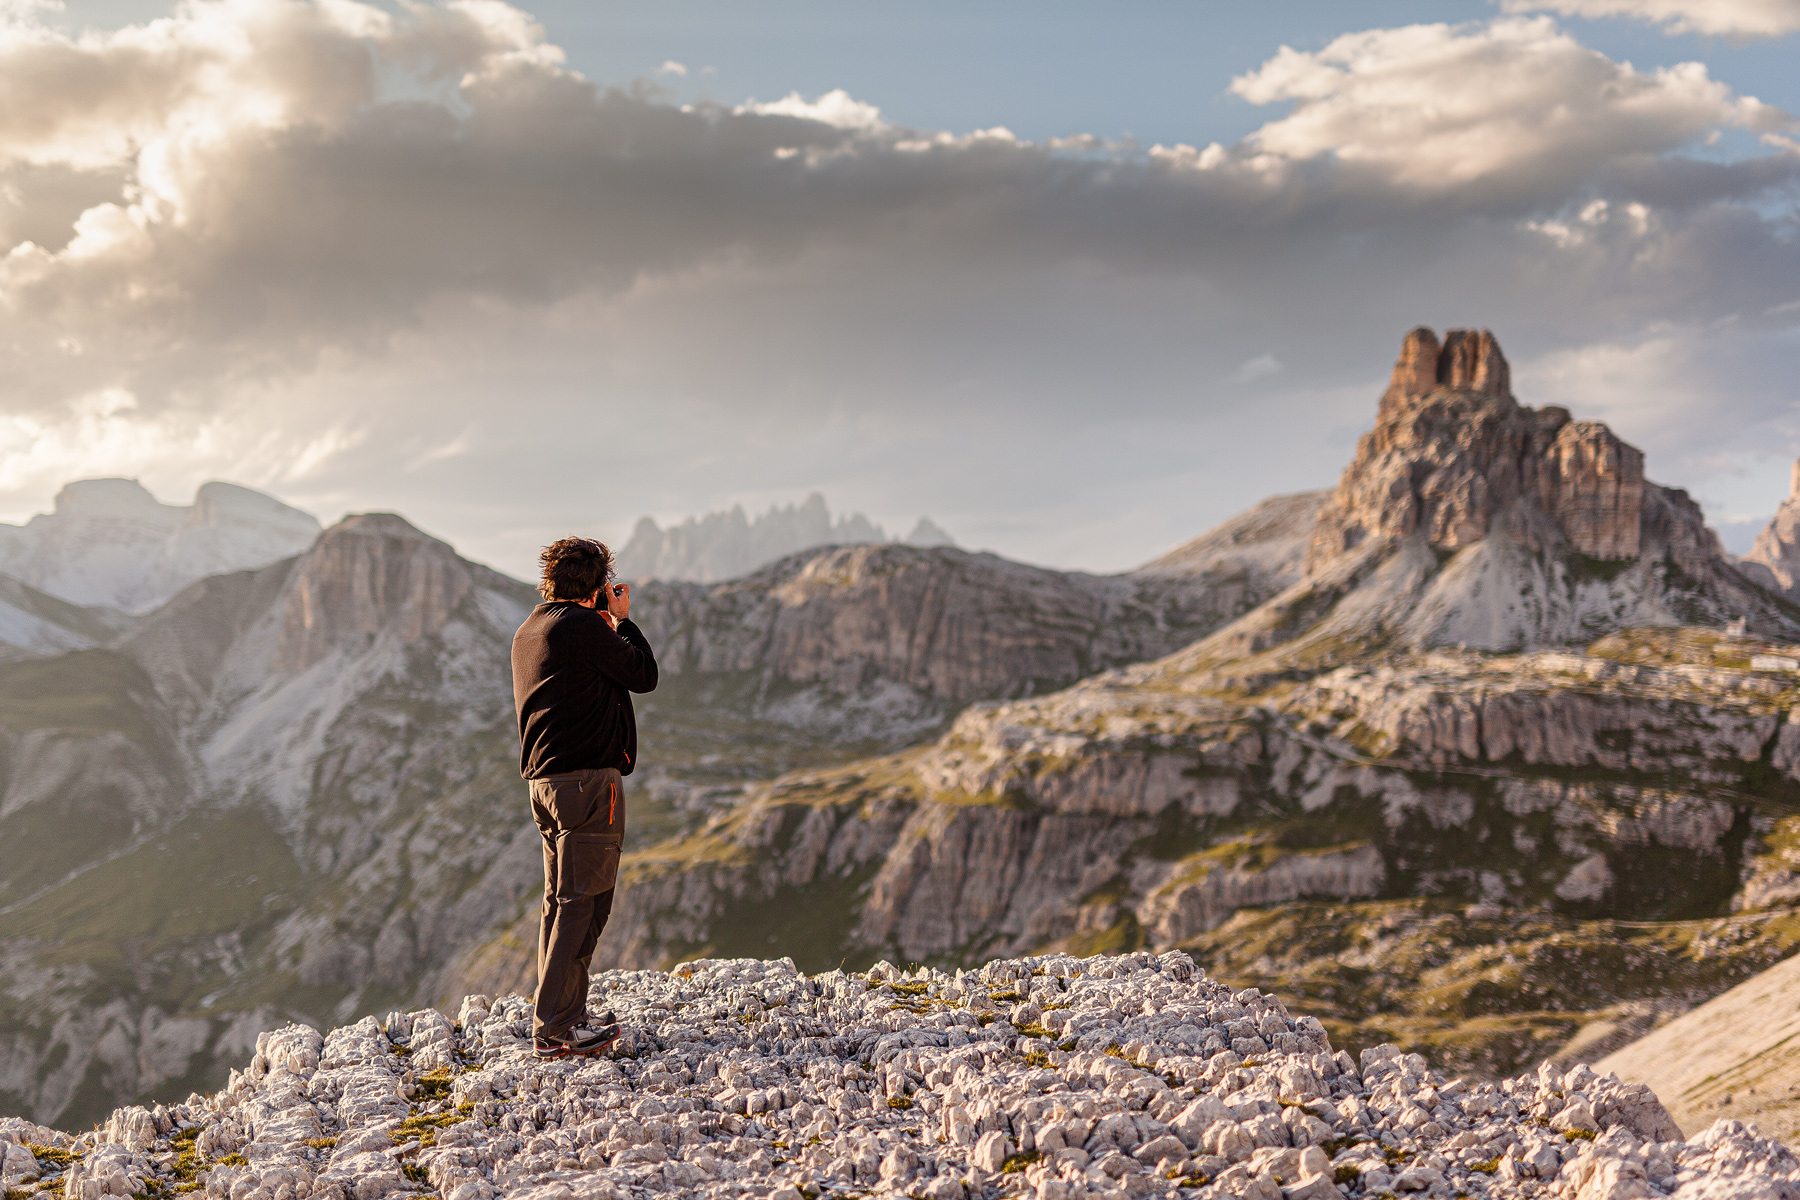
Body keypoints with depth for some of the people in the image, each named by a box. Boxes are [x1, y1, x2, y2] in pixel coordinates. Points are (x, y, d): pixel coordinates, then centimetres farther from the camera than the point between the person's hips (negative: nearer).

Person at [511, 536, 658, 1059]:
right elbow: (645, 675, -6)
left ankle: (565, 1014, 21)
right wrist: (623, 619, 6)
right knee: (582, 902, -7)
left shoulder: (527, 632, 16)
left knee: (561, 899, 15)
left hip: (546, 780, 10)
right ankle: (555, 1027, -7)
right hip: (587, 778, -10)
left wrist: (608, 625, 21)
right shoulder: (582, 626, -13)